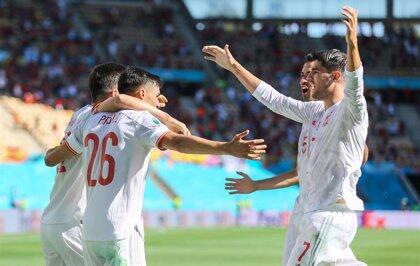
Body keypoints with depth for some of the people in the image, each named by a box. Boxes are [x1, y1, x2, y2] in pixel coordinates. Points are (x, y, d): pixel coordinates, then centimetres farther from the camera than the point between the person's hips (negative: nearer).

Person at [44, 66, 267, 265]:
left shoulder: (91, 121, 15)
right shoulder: (139, 119, -4)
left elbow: (51, 159, 25)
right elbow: (176, 142, -22)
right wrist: (227, 148, -32)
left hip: (90, 232, 7)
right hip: (121, 232, -7)